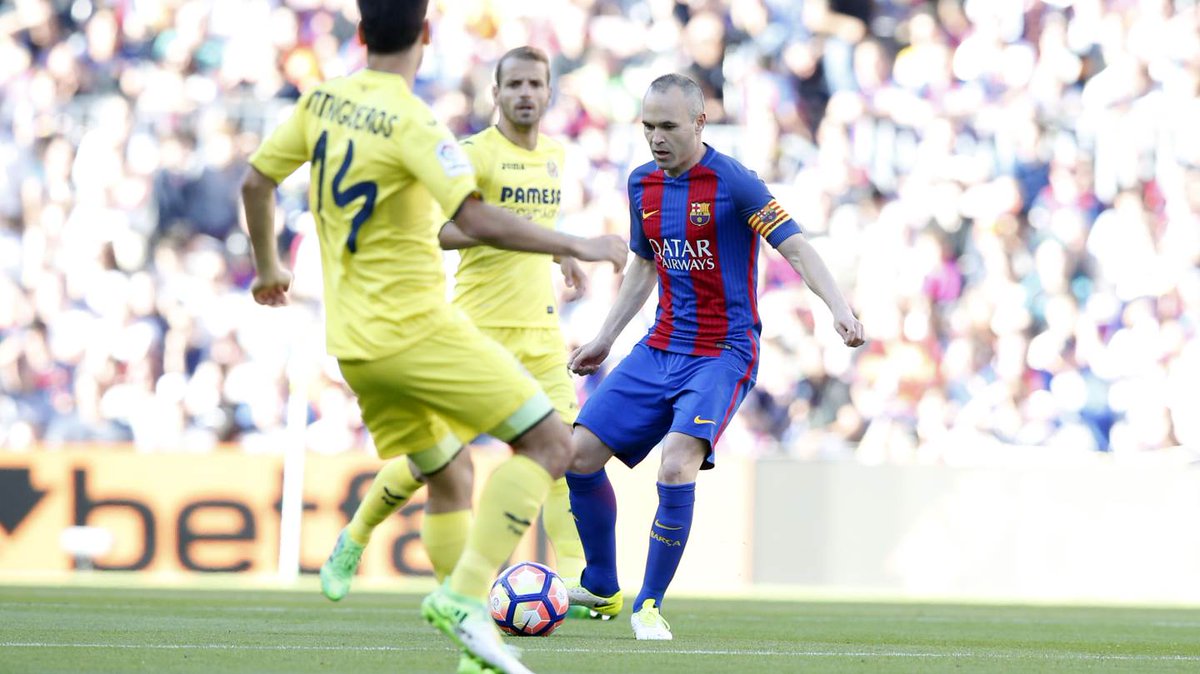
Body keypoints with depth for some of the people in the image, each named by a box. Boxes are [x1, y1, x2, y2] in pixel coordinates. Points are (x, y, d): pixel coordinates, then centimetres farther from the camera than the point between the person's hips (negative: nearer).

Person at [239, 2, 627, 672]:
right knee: (550, 443, -6)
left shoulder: (322, 101, 6)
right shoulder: (410, 121, -16)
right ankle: (466, 597, -18)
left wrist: (269, 266, 33)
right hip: (417, 327, -8)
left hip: (353, 343, 8)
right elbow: (475, 218, -27)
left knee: (451, 474, 18)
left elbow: (256, 182, 17)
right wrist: (576, 246, -21)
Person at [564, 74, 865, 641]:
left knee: (677, 463, -27)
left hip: (723, 353, -7)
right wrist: (605, 339, 22)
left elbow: (796, 248, -16)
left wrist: (839, 308, -31)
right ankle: (601, 589, 17)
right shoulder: (643, 184, 7)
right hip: (659, 349, 7)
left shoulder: (733, 183, -13)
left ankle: (650, 605, -12)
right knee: (581, 451, -2)